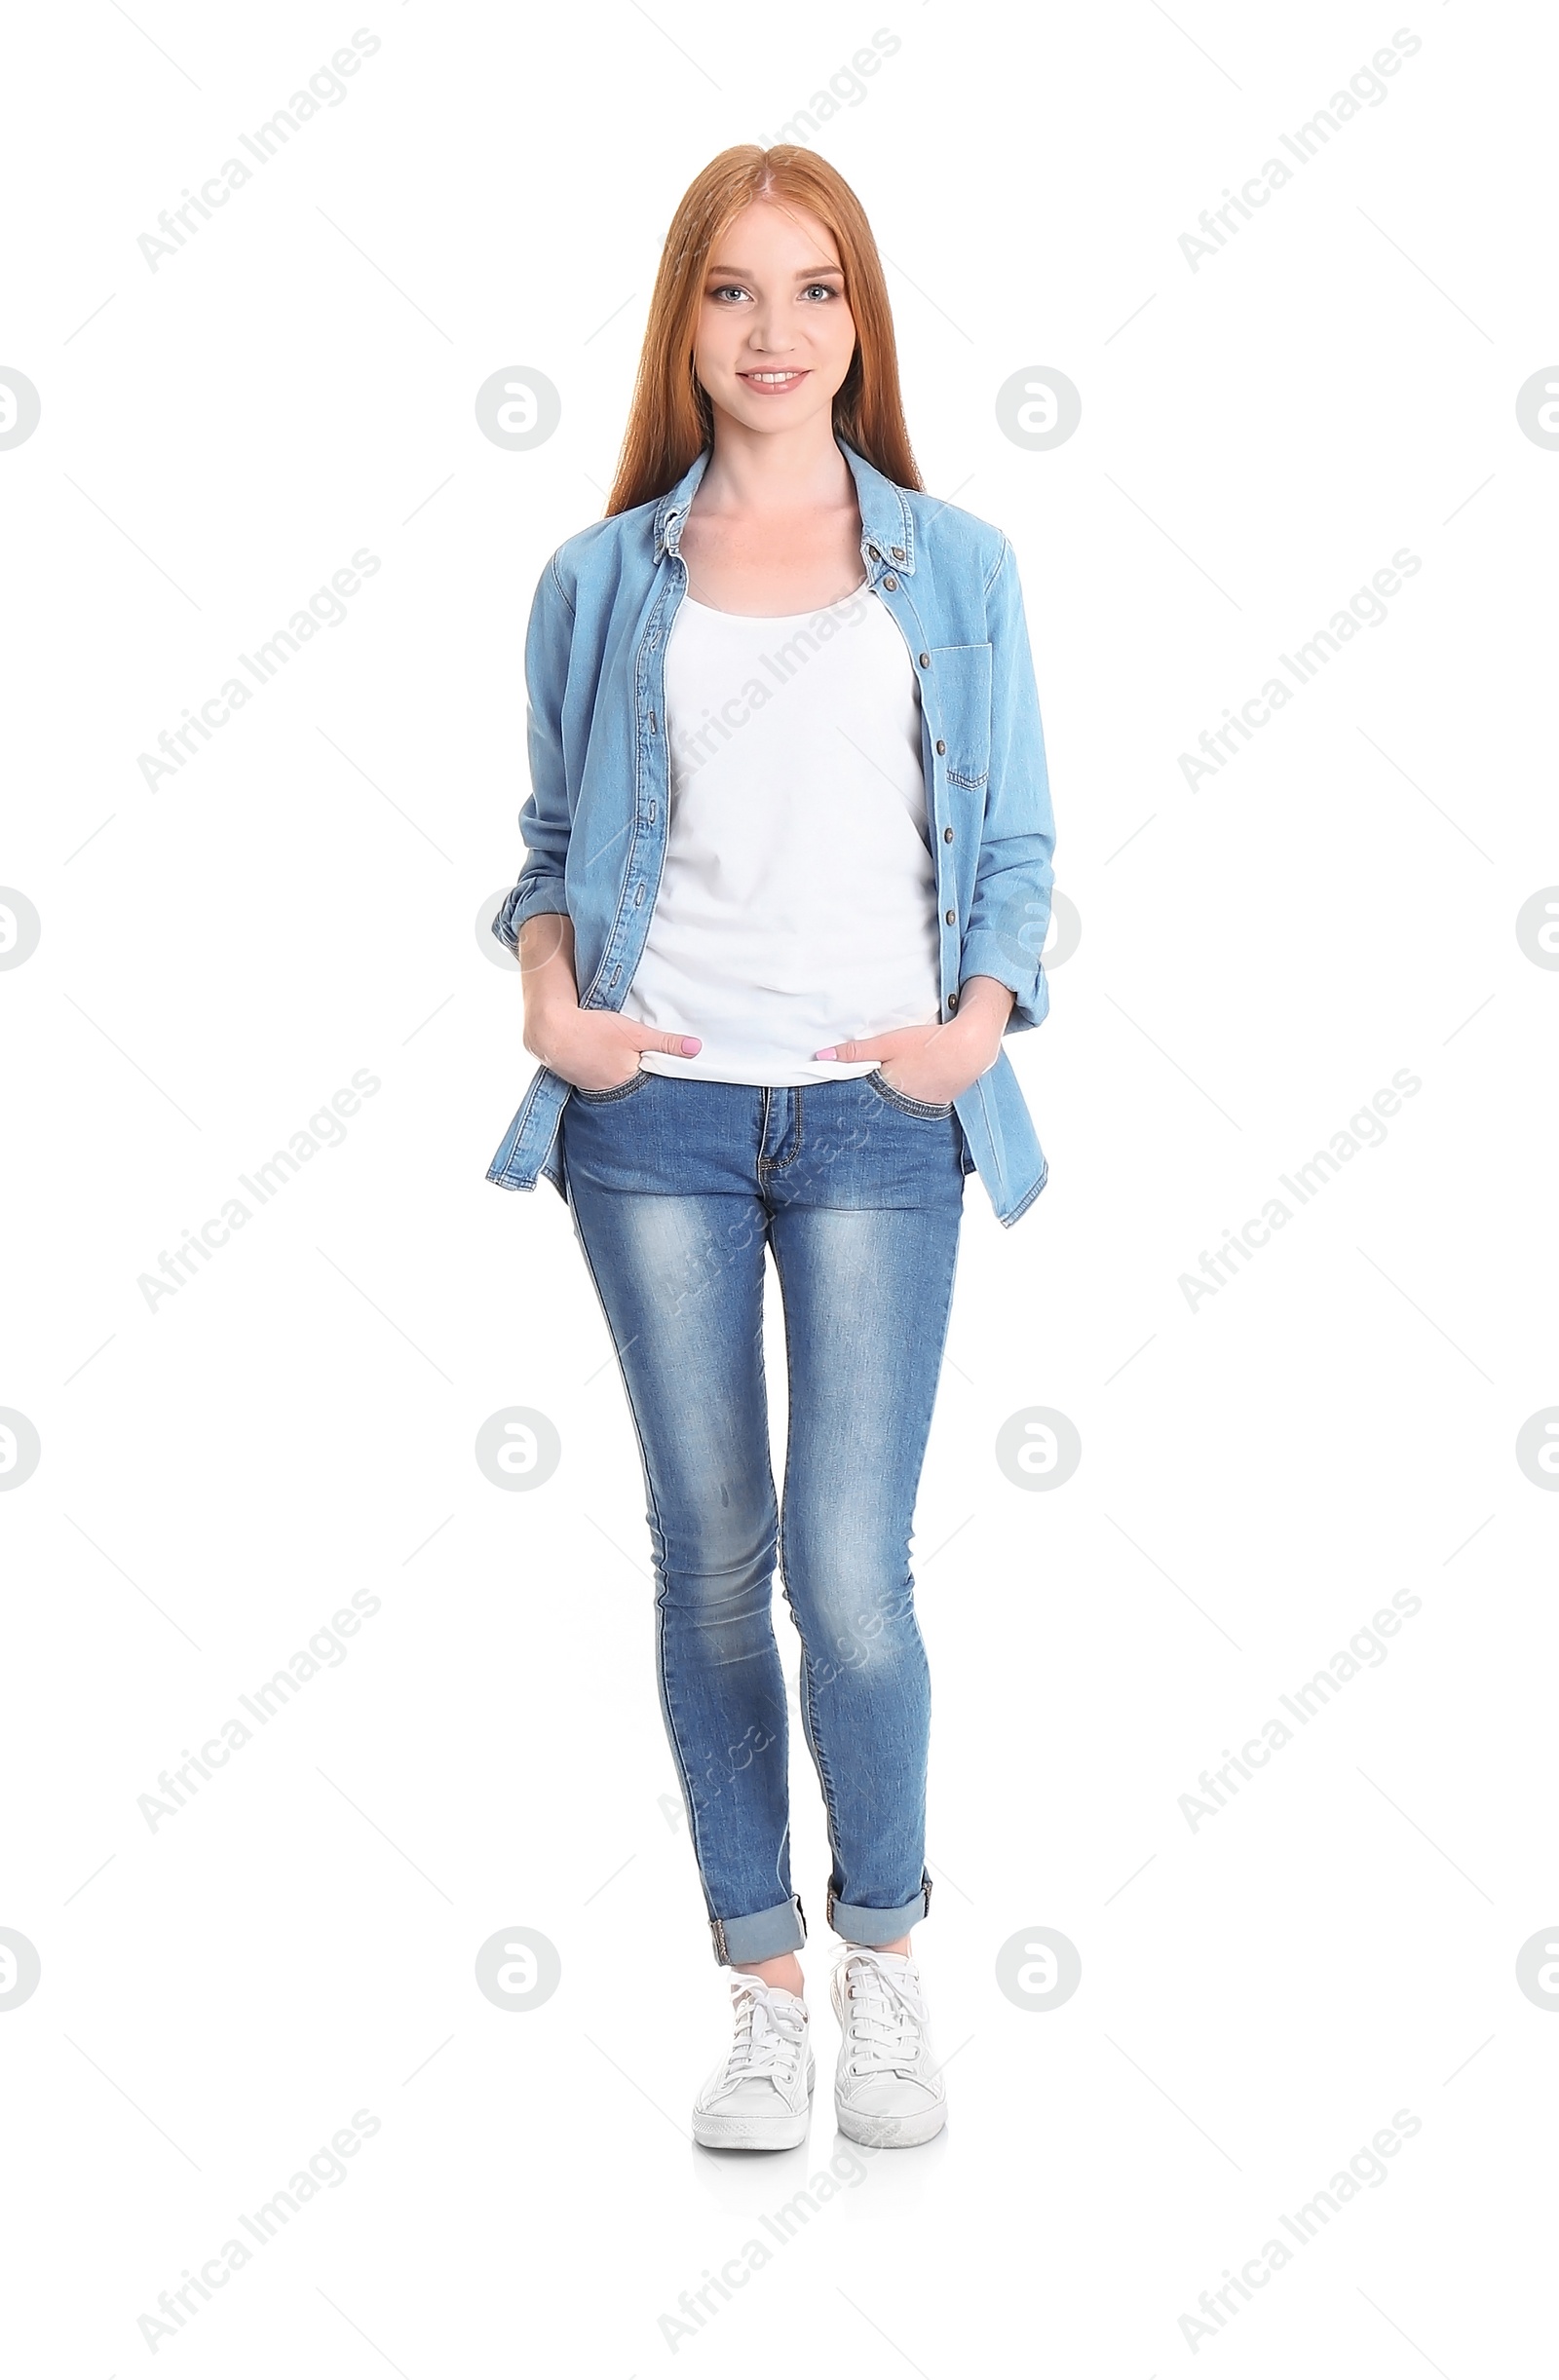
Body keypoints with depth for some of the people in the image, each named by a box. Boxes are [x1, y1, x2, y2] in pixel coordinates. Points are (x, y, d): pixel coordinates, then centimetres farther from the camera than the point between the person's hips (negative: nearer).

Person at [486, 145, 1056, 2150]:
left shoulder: (954, 568, 10)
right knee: (710, 1562, 6)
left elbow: (1013, 844, 10)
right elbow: (554, 834, 15)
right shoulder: (603, 581, 10)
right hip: (661, 1113, 1)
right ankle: (764, 1986, 21)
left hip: (875, 1119, -1)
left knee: (850, 1572, -7)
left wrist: (980, 1018, -6)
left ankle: (885, 1954, 19)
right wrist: (551, 1002, -2)